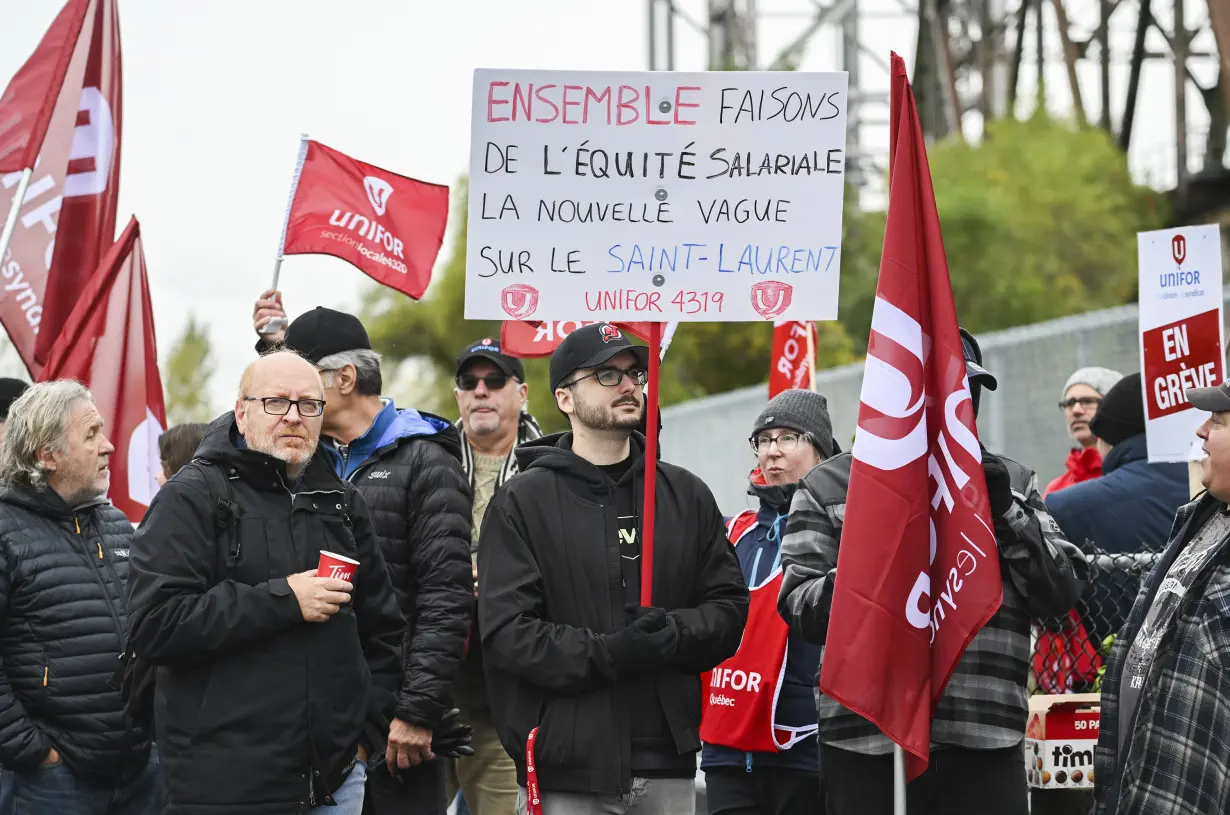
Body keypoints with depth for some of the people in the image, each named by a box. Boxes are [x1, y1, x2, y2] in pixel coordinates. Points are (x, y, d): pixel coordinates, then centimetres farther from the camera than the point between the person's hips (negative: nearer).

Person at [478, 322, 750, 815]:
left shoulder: (687, 496, 14)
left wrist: (675, 636, -10)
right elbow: (506, 630, -8)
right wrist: (606, 654, -18)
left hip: (668, 764, 4)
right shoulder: (522, 502, 1)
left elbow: (730, 606, 11)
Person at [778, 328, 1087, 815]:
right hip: (866, 744, -1)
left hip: (986, 746, 2)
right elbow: (800, 609, 1)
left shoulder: (1011, 483, 16)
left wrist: (1008, 516, -5)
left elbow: (1063, 593, 8)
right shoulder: (829, 487, 8)